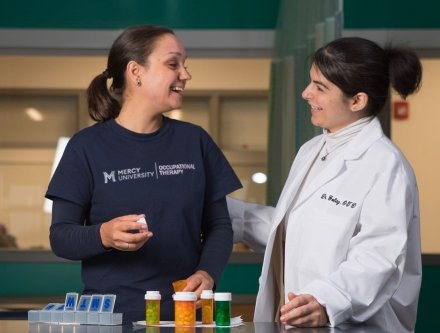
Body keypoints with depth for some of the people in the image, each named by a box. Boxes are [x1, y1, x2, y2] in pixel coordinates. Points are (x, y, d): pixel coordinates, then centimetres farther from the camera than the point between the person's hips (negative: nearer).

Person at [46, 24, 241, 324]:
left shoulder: (195, 141, 9)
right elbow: (60, 236, -2)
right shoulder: (87, 147, 1)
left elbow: (219, 225, 10)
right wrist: (103, 235, -21)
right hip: (110, 315, -2)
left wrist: (207, 273, -9)